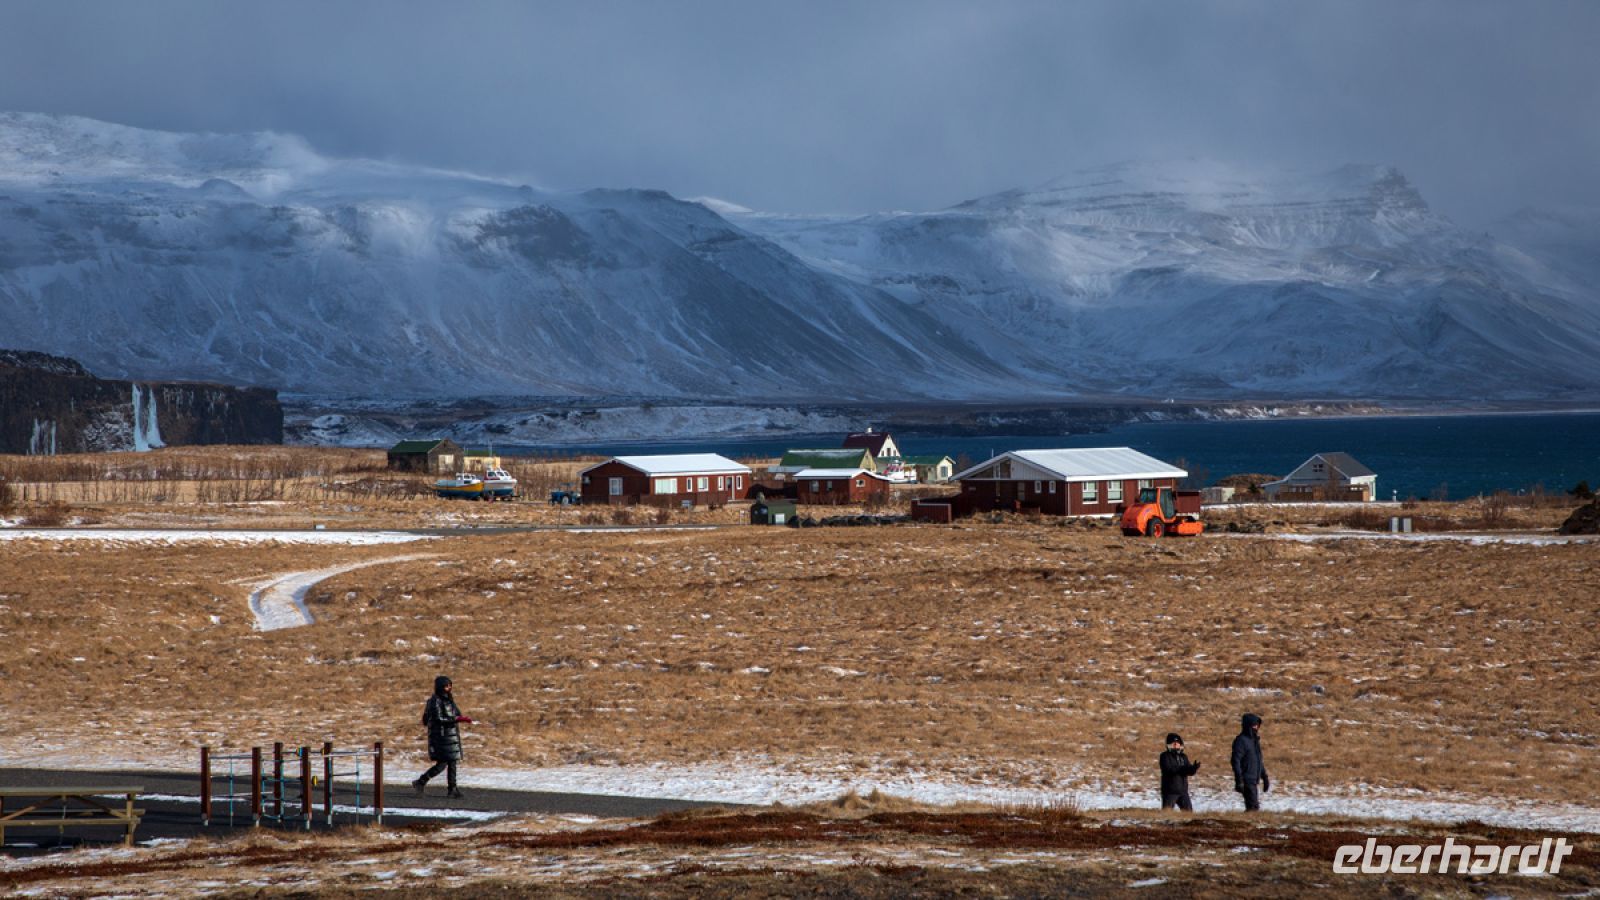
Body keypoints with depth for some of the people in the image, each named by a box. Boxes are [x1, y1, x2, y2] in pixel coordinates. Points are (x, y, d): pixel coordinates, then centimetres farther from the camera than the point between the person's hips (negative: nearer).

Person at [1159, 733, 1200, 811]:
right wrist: (1183, 769, -28)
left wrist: (1194, 768, -22)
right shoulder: (1165, 756, -4)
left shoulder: (1184, 757, 12)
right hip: (1170, 791, -5)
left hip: (1183, 791, 5)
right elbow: (1168, 770, -20)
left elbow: (1190, 771, 2)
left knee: (1188, 811, 8)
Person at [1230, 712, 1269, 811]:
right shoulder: (1241, 740, -12)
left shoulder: (1255, 740, 16)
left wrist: (1264, 778, 22)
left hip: (1254, 780, 9)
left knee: (1253, 806, 10)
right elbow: (1236, 761, -18)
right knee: (1253, 806, -14)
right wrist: (1239, 781, -23)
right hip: (1246, 781, -9)